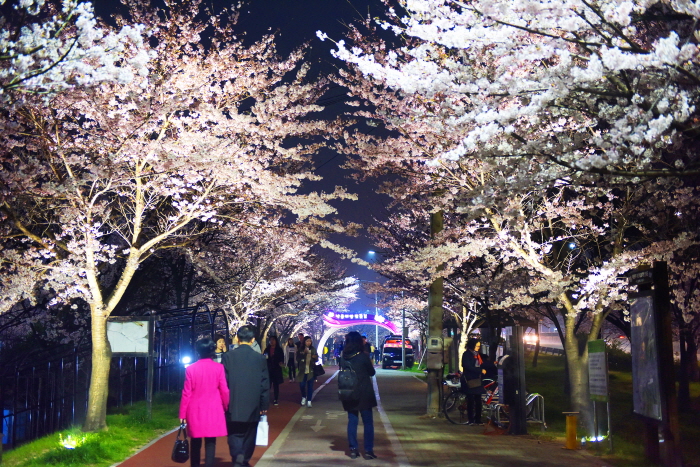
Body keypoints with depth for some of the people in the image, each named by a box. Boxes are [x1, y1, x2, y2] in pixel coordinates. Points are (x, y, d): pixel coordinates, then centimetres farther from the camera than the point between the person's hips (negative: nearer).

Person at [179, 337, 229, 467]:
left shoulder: (191, 369, -4)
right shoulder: (218, 368, -5)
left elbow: (186, 393, -2)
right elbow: (224, 391, -2)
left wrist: (183, 414, 5)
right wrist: (226, 408, 13)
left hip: (195, 410, 1)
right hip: (213, 410, -1)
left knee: (196, 442, 12)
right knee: (210, 442, 2)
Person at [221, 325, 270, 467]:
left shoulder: (228, 356, -6)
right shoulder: (260, 358, -3)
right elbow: (265, 384, 0)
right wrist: (264, 406, 8)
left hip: (233, 406, -1)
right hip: (252, 406, 1)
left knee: (235, 435, 5)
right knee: (249, 436, 15)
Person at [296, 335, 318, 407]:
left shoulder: (313, 349, 4)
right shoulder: (300, 350, 0)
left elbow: (316, 359, 6)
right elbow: (297, 359, -8)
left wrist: (314, 357, -17)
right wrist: (304, 353, -18)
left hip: (311, 371, 0)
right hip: (302, 371, 0)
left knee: (310, 386, 0)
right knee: (302, 385, 1)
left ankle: (309, 401, 8)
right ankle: (303, 397, 27)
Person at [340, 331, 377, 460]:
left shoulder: (343, 357, -3)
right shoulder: (363, 356, -13)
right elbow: (372, 372, -1)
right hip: (364, 394, -3)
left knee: (352, 421, 11)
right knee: (368, 422, 5)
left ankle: (353, 449, 13)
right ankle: (368, 450, 4)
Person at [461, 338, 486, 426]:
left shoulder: (477, 354, 17)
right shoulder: (466, 354, -6)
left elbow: (480, 365, 17)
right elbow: (468, 367, -17)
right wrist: (480, 370, -20)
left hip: (477, 380, 7)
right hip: (469, 380, -7)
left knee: (478, 400, 2)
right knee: (471, 400, -5)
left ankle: (478, 419, 6)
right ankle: (470, 420, 1)